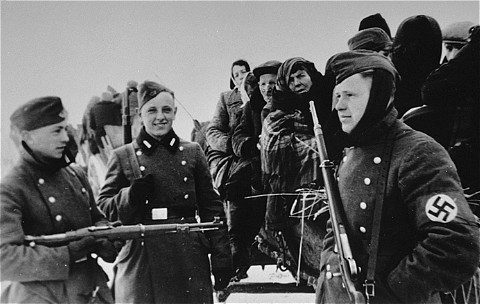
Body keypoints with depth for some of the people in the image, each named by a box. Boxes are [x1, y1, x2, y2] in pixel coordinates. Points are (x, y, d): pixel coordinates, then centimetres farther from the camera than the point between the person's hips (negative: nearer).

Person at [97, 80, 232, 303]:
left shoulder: (192, 152, 10)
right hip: (141, 261, -1)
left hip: (190, 258, 1)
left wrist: (221, 258, 3)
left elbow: (211, 208, 8)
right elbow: (102, 209, 6)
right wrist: (132, 195, -14)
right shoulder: (122, 156, 7)